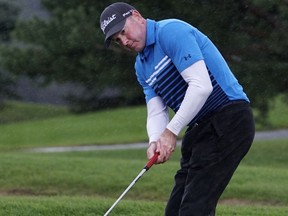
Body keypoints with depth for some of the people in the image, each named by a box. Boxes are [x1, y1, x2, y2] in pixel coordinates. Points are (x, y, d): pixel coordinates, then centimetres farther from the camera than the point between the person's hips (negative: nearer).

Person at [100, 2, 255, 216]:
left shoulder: (171, 31, -12)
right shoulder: (142, 67, 17)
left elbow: (201, 85, -21)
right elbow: (156, 112, 9)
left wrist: (171, 132, -19)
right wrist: (155, 142, -14)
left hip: (230, 119, -10)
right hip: (200, 127, 10)